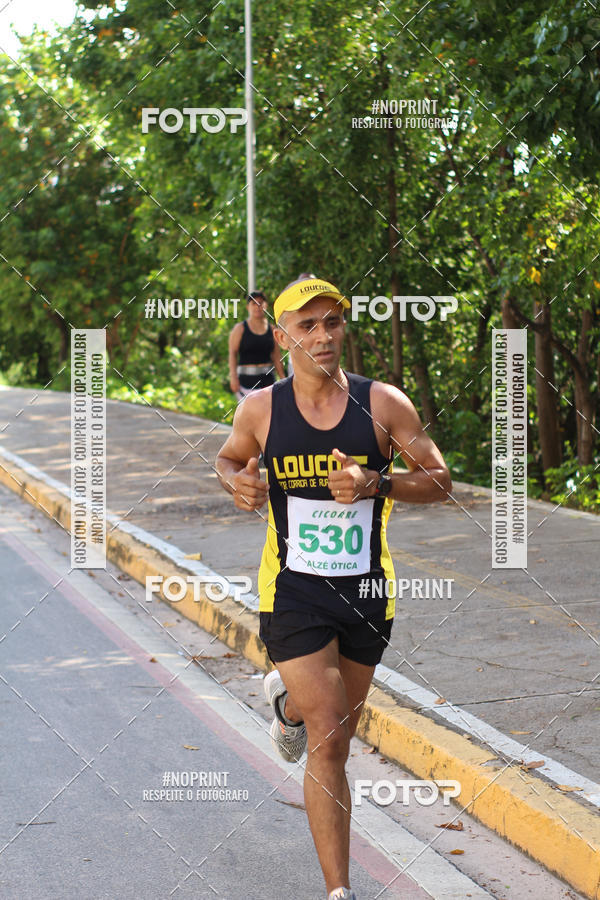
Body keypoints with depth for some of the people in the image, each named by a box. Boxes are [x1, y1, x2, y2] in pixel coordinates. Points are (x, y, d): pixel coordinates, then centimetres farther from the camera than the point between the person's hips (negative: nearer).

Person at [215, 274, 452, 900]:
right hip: (293, 591, -2)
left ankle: (288, 699, 56)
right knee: (329, 741, -13)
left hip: (366, 591, 2)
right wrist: (237, 482, -7)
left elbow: (440, 481, -1)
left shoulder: (383, 404, -6)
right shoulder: (261, 409, -3)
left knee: (337, 736, 20)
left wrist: (376, 484, -19)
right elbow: (229, 458, 17)